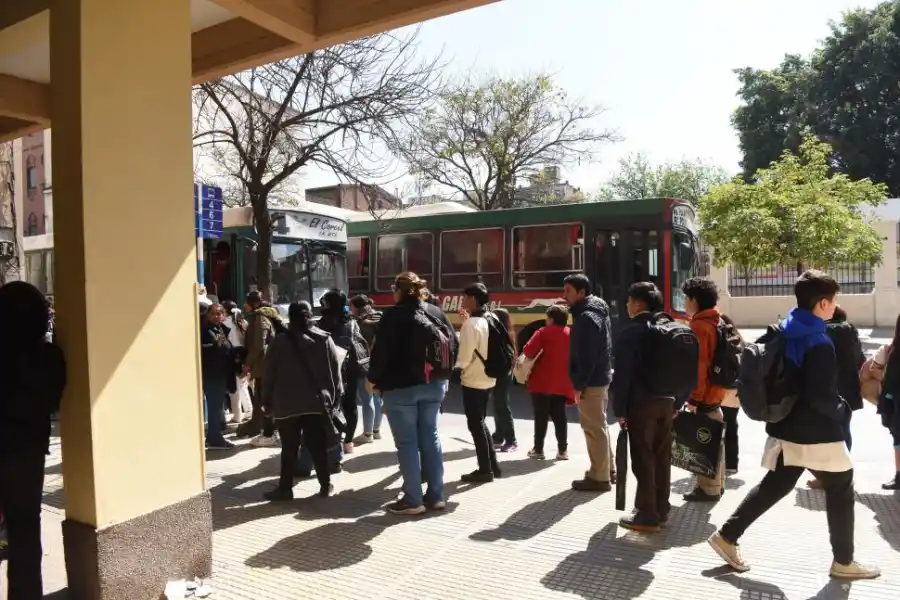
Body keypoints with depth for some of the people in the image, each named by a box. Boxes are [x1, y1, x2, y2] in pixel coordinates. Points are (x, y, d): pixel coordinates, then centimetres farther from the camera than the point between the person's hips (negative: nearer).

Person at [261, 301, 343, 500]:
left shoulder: (279, 342, -2)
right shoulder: (325, 340, 3)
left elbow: (269, 375, 1)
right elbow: (335, 373, 3)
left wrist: (267, 402, 9)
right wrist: (335, 400, 8)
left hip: (287, 404, -1)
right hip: (317, 402, 2)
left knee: (289, 448, 5)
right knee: (317, 446, 9)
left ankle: (285, 488, 11)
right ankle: (326, 485, 15)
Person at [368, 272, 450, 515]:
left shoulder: (394, 315, -9)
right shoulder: (434, 312, 9)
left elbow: (382, 350, -14)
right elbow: (451, 342, 10)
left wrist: (374, 379, -2)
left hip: (401, 386, -6)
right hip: (433, 384, 6)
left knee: (407, 442, 1)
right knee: (430, 438, 11)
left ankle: (413, 500, 5)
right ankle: (435, 496, 17)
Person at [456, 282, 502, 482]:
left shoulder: (471, 324, -18)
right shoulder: (488, 321, 7)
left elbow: (465, 356, -20)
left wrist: (456, 367, -1)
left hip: (473, 381, -9)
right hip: (487, 379, 9)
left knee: (475, 425, 2)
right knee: (480, 423, 19)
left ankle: (485, 469, 10)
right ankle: (492, 465, 24)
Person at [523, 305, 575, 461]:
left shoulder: (544, 332, -7)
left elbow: (528, 351, -15)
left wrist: (539, 353, 4)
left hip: (543, 382, -5)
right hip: (562, 383, 5)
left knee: (541, 416, 1)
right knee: (559, 416, 10)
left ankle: (538, 449, 5)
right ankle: (563, 450, 8)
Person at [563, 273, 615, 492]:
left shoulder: (586, 317, -18)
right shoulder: (596, 311, 14)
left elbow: (586, 356, -23)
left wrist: (579, 384, -20)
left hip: (591, 381, -11)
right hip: (600, 377, 11)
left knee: (594, 428, -3)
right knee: (600, 425, 19)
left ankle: (599, 477, 5)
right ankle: (608, 469, 29)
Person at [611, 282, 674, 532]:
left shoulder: (630, 333, -10)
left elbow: (622, 374, -14)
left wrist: (620, 409, -10)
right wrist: (675, 402, 17)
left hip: (641, 403, -7)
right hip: (666, 401, 7)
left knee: (643, 460, -1)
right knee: (662, 458, 13)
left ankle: (647, 515, 4)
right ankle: (661, 511, 22)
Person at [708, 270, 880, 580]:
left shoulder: (780, 332, 3)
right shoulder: (819, 343, -20)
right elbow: (820, 397, -24)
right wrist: (842, 410, -4)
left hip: (785, 427, 7)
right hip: (816, 433, -7)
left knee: (774, 486, 15)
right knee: (841, 491, 13)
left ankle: (727, 536, 14)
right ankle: (844, 562, 26)